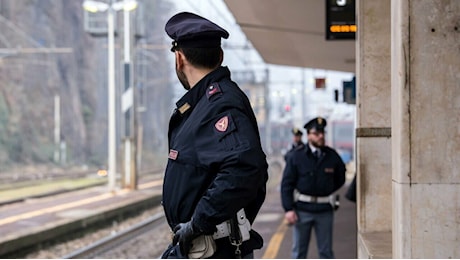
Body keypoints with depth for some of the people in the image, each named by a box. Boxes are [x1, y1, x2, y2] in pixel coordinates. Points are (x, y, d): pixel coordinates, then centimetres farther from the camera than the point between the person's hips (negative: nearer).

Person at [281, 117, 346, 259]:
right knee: (299, 250, 7)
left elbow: (340, 179, 18)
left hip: (325, 210, 1)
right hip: (302, 209, -1)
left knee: (326, 251, 7)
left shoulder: (332, 156, 3)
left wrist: (327, 193, 11)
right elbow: (286, 184, -4)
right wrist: (288, 209, -12)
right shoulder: (296, 156, -2)